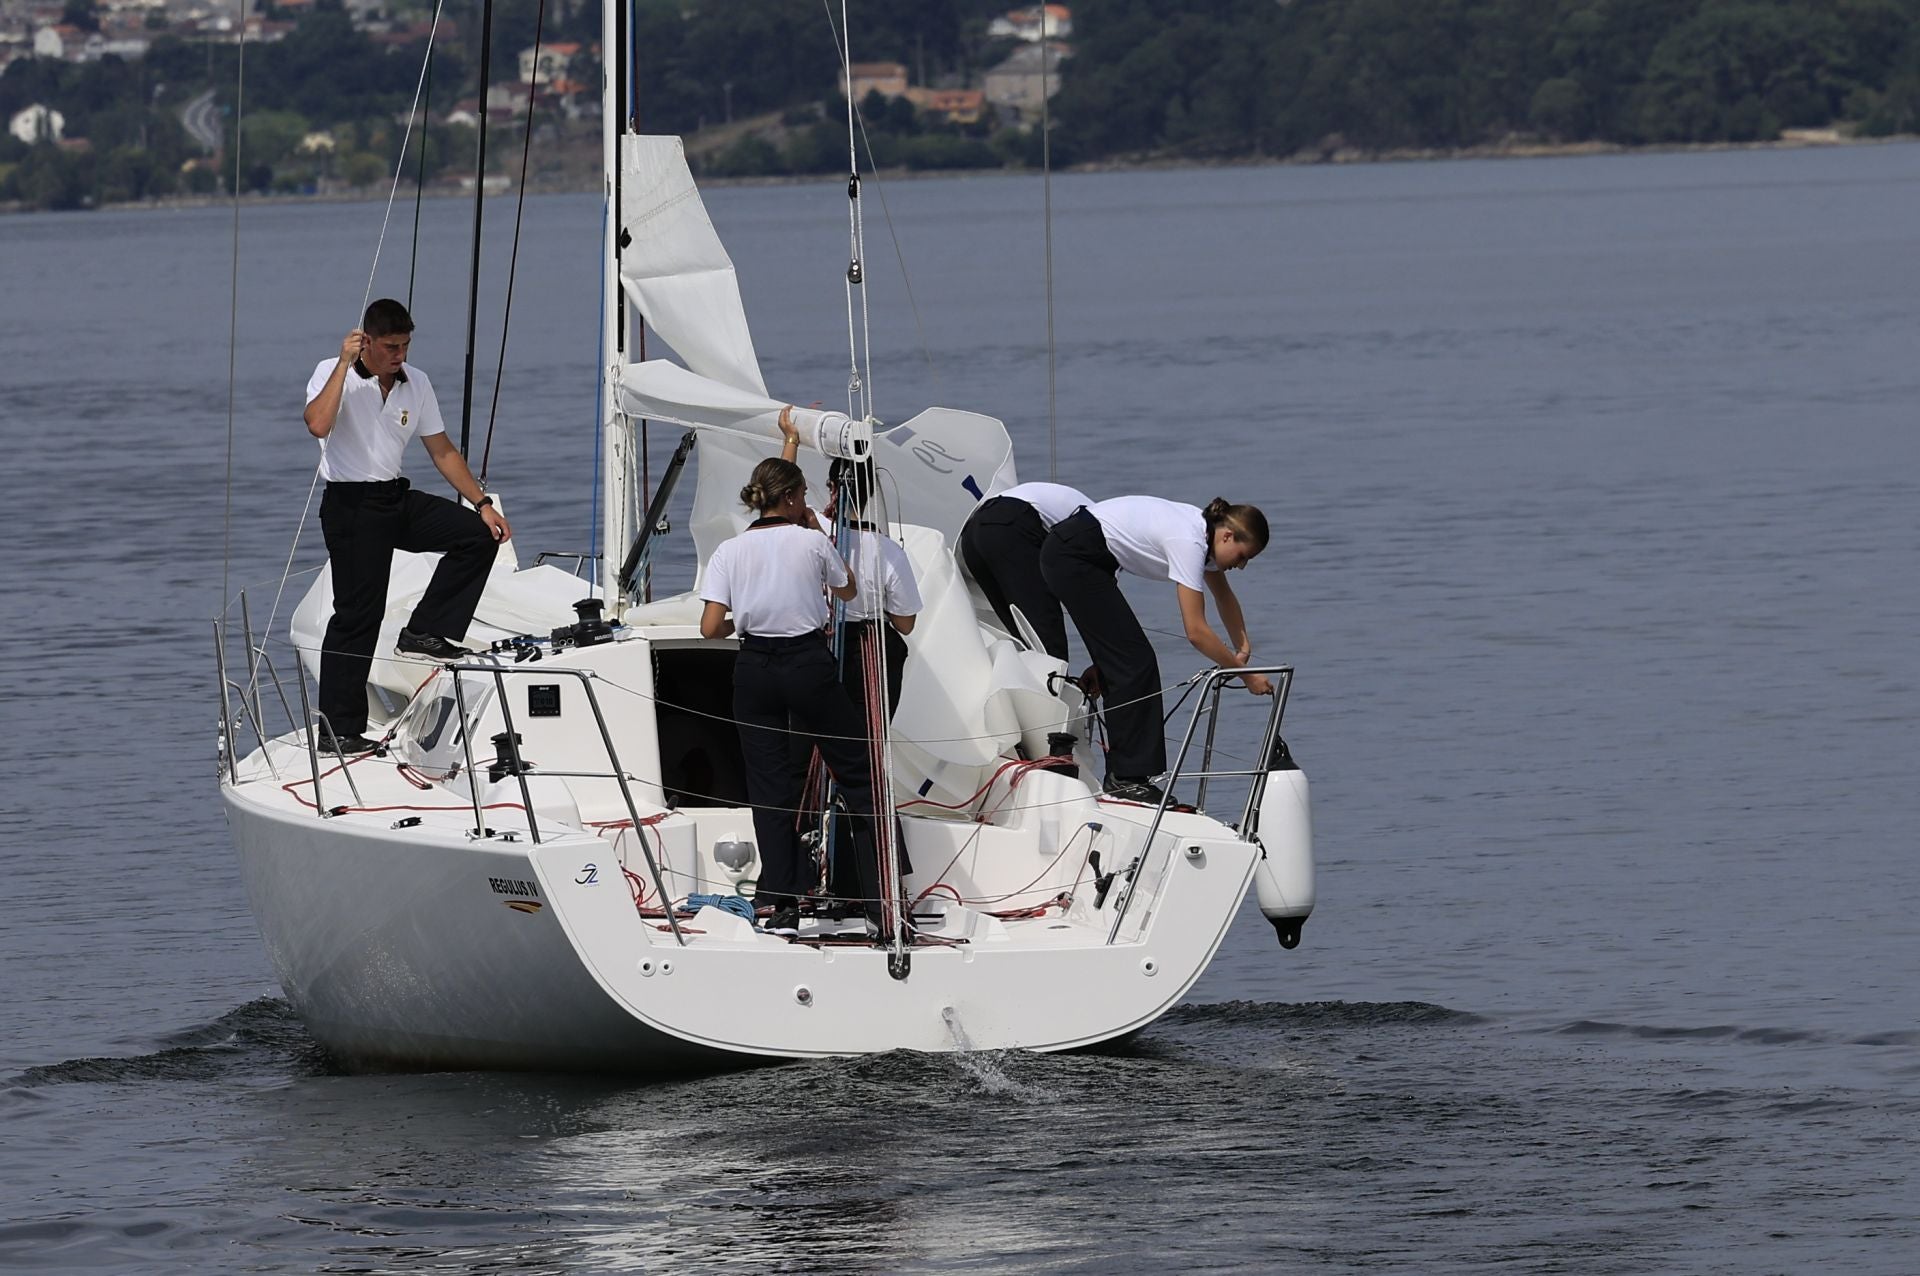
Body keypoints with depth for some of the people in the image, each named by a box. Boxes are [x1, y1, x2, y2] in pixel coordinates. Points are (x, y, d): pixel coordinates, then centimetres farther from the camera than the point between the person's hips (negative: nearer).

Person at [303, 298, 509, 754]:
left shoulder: (416, 383, 8)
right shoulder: (334, 374, -9)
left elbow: (442, 452, 15)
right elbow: (318, 424, -30)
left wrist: (483, 503, 8)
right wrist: (344, 364, -26)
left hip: (397, 499, 6)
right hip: (352, 506, -6)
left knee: (479, 534, -9)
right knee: (357, 615, -8)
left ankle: (425, 632, 1)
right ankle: (338, 729, -3)